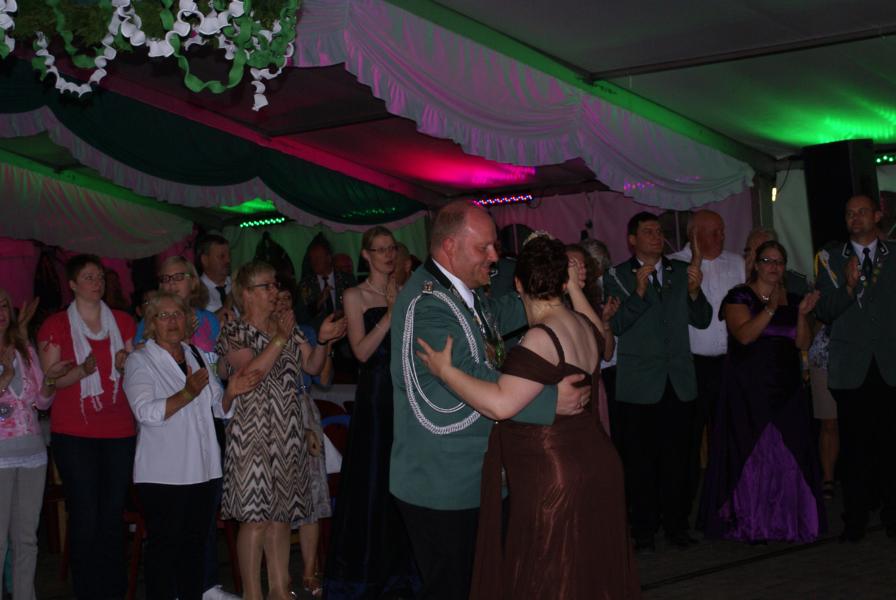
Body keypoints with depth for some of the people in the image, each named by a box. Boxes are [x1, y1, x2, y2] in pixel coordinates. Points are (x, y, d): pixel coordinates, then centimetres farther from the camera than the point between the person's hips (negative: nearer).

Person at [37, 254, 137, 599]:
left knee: (114, 515, 2)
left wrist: (125, 364, -6)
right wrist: (83, 369, -20)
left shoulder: (123, 321, 12)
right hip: (74, 433, -3)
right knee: (85, 517, -6)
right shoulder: (56, 325, 1)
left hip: (119, 431, 3)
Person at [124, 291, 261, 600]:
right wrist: (189, 393, -29)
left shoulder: (196, 355, 14)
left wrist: (231, 392, -5)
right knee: (164, 545, -4)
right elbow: (147, 412, -18)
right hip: (163, 473, -6)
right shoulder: (139, 361, -4)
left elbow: (218, 407, 18)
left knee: (196, 542, 11)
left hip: (203, 469, 6)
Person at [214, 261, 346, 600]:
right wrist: (279, 340, -21)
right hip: (254, 436, -6)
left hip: (288, 437, 6)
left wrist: (323, 341, -8)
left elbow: (312, 366, 9)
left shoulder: (287, 327, 13)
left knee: (281, 514, 9)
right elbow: (250, 373, -20)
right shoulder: (234, 331, -5)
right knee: (256, 517, -5)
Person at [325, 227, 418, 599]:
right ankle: (368, 568, 11)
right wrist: (389, 315, -19)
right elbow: (362, 351, -11)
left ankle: (402, 565, 20)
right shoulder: (355, 296, -2)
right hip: (376, 391, -4)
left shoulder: (404, 292, 11)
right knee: (374, 480, 0)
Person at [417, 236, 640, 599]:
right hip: (595, 469, 9)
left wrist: (445, 370, -19)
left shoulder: (542, 338, -20)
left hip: (556, 487, -9)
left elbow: (501, 404, -28)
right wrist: (575, 288, 34)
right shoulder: (584, 325, 6)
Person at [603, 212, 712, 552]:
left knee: (676, 457, 5)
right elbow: (616, 325, -9)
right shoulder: (618, 277, 2)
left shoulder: (681, 271, 13)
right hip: (639, 383, -3)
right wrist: (638, 291, -20)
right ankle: (644, 531, 8)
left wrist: (695, 292, -8)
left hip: (679, 380, 3)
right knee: (640, 459, 0)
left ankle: (675, 525, 15)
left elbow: (702, 321, 10)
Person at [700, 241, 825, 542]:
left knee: (787, 454, 2)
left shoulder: (792, 299, 13)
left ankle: (786, 520, 11)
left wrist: (802, 314, -11)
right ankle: (749, 524, 1)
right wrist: (770, 308, -27)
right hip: (749, 390, -5)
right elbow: (744, 335, -17)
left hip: (786, 389, 5)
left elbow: (803, 343, 5)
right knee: (750, 452, -4)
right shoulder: (740, 297, -2)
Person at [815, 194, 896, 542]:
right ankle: (855, 520, 8)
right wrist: (848, 287, -14)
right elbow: (823, 312, 2)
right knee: (854, 447, 0)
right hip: (851, 367, 0)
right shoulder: (831, 258, 9)